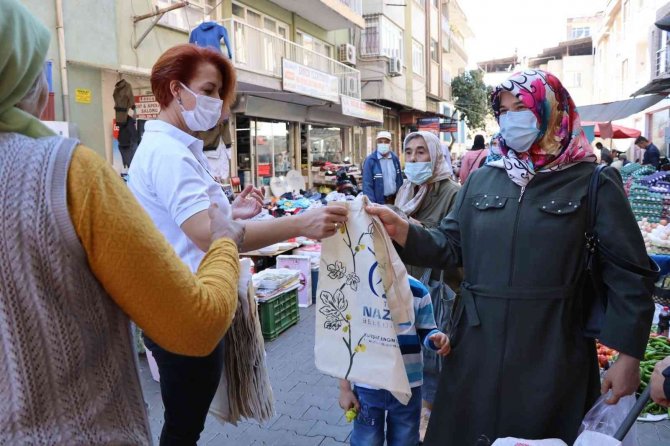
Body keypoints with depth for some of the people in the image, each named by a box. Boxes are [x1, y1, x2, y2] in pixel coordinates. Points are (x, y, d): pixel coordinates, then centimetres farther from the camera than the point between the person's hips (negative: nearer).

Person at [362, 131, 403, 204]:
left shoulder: (395, 158, 5)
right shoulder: (370, 160, -10)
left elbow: (399, 180, 11)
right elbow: (367, 184, -13)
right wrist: (371, 204, -19)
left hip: (395, 199, 5)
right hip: (379, 201, -5)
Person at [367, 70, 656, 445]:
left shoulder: (593, 184, -4)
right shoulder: (482, 180, 7)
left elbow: (628, 276, -5)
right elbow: (451, 247, 5)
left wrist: (629, 357, -7)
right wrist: (401, 230, -12)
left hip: (553, 358, -3)